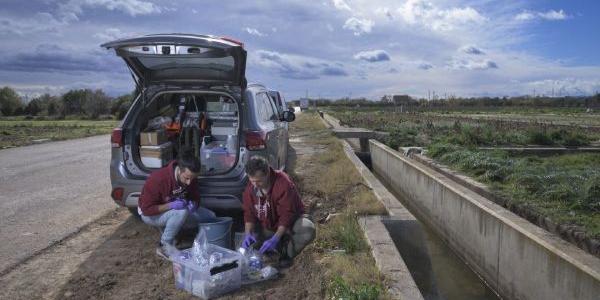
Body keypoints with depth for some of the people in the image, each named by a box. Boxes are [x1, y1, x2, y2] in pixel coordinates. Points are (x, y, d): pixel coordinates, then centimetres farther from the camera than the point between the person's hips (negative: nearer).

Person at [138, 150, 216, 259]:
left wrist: (193, 204, -25)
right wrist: (171, 205, -39)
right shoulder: (158, 179, -33)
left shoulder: (191, 177, -16)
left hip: (177, 209, 6)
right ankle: (164, 246, -17)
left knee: (210, 217, -4)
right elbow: (146, 209, -28)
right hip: (151, 214, -6)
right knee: (182, 212, -37)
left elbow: (195, 197, -1)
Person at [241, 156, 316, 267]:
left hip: (290, 221, -4)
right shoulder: (250, 188, -11)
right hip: (266, 227, 5)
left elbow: (286, 215, -30)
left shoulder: (283, 183, -29)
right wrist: (248, 233, -23)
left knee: (308, 230, -35)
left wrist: (275, 239, -38)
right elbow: (249, 213, -5)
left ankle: (286, 252, -10)